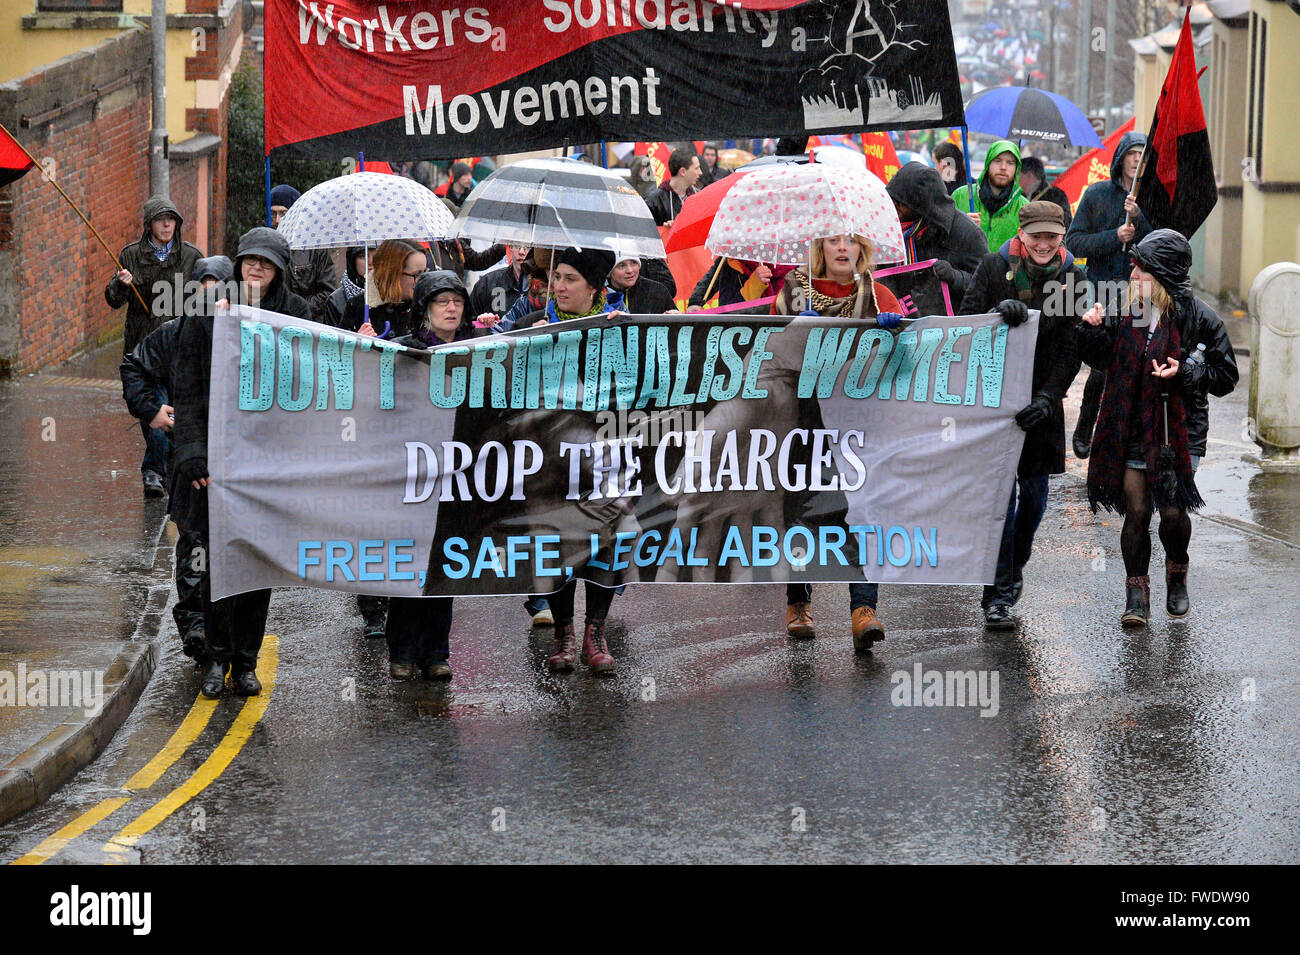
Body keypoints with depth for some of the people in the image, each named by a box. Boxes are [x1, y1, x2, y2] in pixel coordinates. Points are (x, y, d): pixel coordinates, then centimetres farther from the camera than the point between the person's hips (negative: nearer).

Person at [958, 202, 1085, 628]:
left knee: (1034, 493, 8)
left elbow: (1071, 349, -2)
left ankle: (1015, 566, 36)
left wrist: (1047, 397, -15)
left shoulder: (1072, 278, 1)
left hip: (1041, 402, 2)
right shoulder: (994, 267, -2)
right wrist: (998, 314, -24)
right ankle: (997, 595, -7)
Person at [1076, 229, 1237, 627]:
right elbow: (1103, 359, 15)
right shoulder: (1127, 310, 2)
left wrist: (1185, 373, -18)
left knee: (1173, 510, -5)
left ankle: (1176, 577, 25)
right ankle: (1136, 594, 11)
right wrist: (1093, 330, -4)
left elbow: (1226, 376, -3)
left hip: (1180, 429, -2)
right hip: (1133, 428, 2)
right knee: (1136, 510, -3)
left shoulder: (1199, 318, -7)